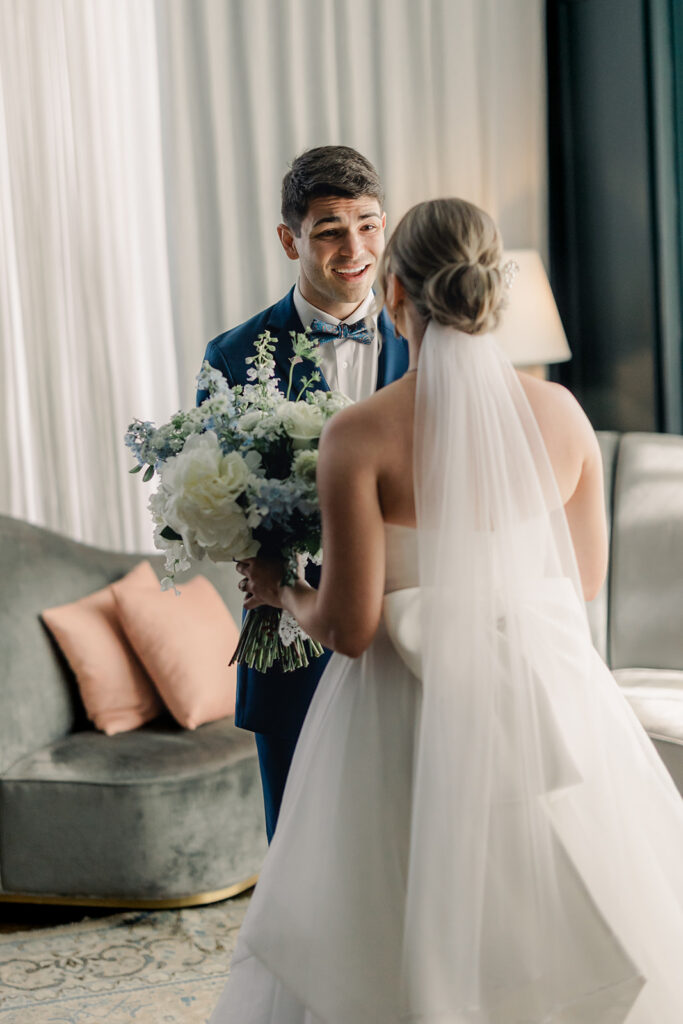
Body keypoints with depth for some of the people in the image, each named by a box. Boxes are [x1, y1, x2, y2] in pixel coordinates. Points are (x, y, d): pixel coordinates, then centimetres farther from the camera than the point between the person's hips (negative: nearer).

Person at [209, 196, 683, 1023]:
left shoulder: (358, 436, -14)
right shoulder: (560, 413, -3)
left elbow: (349, 628, -13)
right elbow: (585, 577, 9)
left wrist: (280, 594, 8)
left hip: (416, 718, -3)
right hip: (553, 707, 4)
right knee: (573, 947, 19)